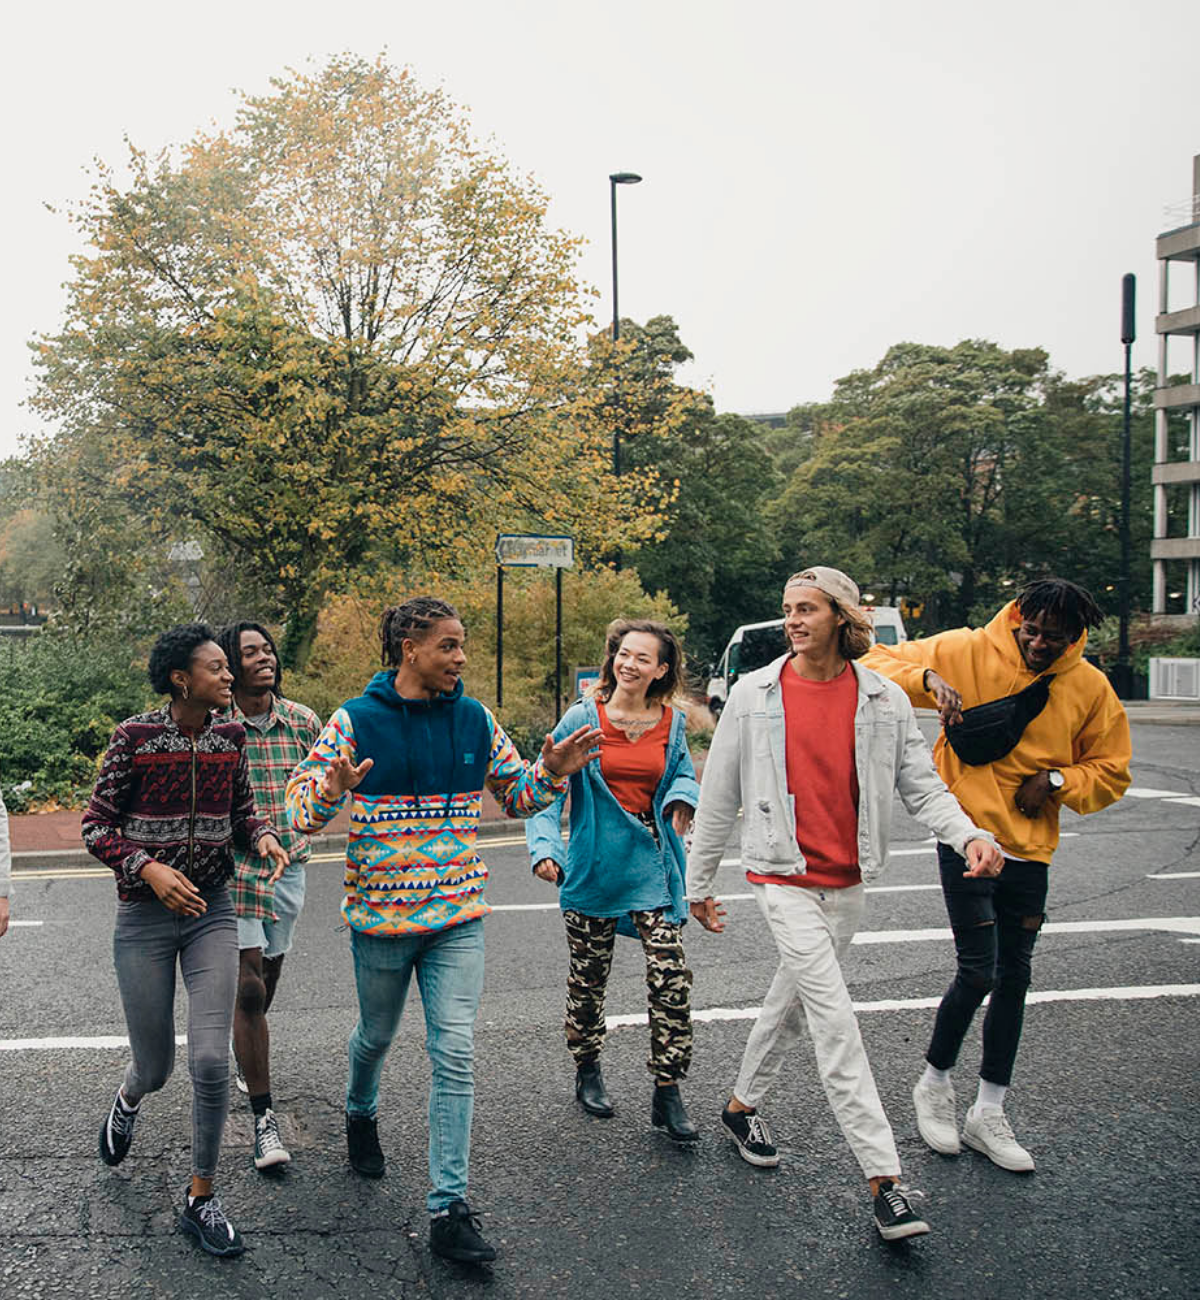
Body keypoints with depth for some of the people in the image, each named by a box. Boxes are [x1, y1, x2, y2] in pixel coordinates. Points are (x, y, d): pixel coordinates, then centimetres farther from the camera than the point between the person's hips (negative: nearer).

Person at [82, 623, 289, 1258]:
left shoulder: (229, 738, 1)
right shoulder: (135, 737, -10)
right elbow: (96, 825, -6)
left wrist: (262, 835, -9)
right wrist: (149, 869, -21)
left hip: (212, 912, 2)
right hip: (144, 918, -2)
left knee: (210, 1060, -8)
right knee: (155, 1067, 9)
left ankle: (201, 1200, 11)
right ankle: (127, 1100, 50)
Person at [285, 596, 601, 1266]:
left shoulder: (475, 719, 2)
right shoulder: (356, 721, -9)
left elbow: (517, 795, 11)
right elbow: (302, 810, -6)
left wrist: (552, 772, -10)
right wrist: (332, 790, -29)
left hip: (459, 916, 2)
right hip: (381, 914, -2)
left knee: (456, 1055, -3)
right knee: (377, 1035, 19)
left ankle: (449, 1207, 4)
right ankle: (361, 1112, 53)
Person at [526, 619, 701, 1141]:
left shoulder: (672, 722, 3)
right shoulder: (583, 717, -6)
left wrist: (682, 796, -5)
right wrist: (545, 846, -19)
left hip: (653, 867, 2)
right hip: (593, 867, -1)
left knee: (670, 978, -7)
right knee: (588, 978, 11)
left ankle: (667, 1093, 6)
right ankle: (587, 1072, 33)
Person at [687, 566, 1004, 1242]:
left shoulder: (885, 699, -1)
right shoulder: (754, 694, -5)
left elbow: (921, 785, 1)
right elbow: (719, 797, 1)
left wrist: (971, 835, -18)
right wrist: (700, 883, 5)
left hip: (848, 880, 4)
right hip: (785, 876, -3)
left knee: (796, 996, 18)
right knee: (834, 1016, -10)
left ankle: (744, 1103, 41)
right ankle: (885, 1177, -8)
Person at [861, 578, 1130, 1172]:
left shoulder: (1091, 688, 0)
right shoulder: (967, 651, -9)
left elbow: (1110, 772, 9)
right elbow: (878, 663, -6)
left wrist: (1055, 779, -9)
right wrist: (927, 678, -25)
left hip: (1030, 849, 4)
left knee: (1014, 979, 11)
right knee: (978, 972, -8)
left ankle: (988, 1113, 26)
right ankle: (934, 1083, 19)